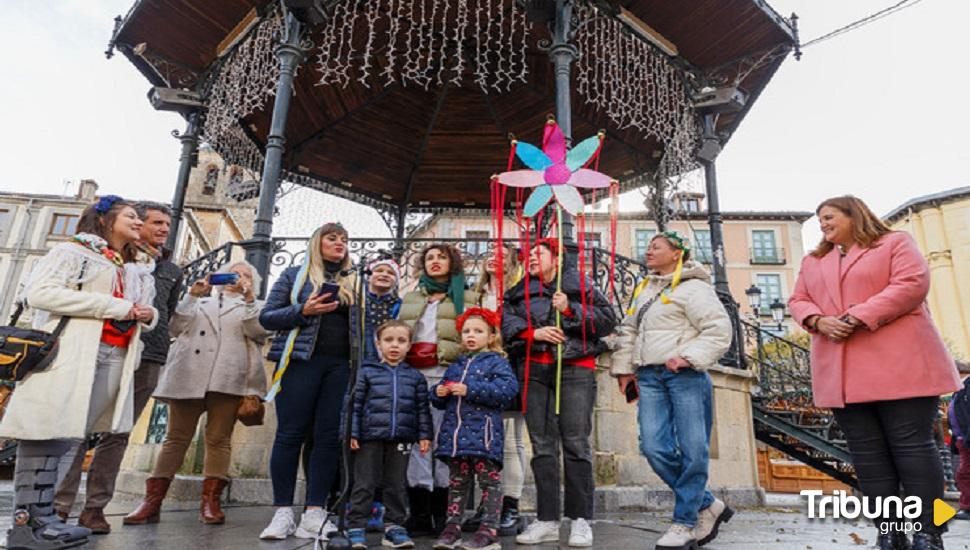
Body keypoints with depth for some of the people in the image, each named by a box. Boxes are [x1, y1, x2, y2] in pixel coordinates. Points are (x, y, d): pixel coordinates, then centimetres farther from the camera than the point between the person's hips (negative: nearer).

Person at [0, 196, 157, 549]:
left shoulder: (136, 270, 23)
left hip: (115, 357, 6)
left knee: (67, 434, 5)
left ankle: (40, 515, 9)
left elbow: (141, 312, 32)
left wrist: (147, 314, 4)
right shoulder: (73, 251, 4)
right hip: (71, 352, -6)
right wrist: (116, 307, -13)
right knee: (47, 429, -5)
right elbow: (39, 292, -10)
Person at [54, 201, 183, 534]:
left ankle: (95, 507, 11)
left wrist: (153, 343, 14)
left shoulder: (172, 271, 20)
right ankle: (60, 505, 4)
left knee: (118, 434, 6)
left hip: (147, 360, 4)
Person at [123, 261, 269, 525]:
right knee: (176, 437, 0)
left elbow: (259, 332, 1)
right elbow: (176, 328, 14)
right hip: (188, 376, 2)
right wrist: (192, 296, 8)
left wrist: (249, 297, -4)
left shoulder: (254, 306, 20)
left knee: (219, 439, -3)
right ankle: (152, 501, 3)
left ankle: (210, 502, 0)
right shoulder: (201, 302, 27)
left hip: (228, 379, -2)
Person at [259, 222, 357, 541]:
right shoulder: (295, 275, 11)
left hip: (341, 365, 2)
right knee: (290, 434, -2)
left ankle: (314, 512, 6)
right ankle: (283, 513, 8)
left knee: (328, 437, -1)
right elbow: (267, 317, 5)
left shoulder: (354, 281, 17)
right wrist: (303, 310, -10)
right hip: (301, 360, -2)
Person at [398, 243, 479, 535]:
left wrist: (441, 351, -7)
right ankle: (420, 515, 2)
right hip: (412, 374, 3)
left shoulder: (466, 298, 15)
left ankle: (442, 513, 4)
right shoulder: (410, 299, 26)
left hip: (448, 374, -3)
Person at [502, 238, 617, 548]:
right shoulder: (519, 292, 18)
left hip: (576, 368, -3)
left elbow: (609, 319, 0)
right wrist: (533, 332, -11)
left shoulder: (579, 285, 8)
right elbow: (506, 321, 4)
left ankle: (581, 520, 7)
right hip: (535, 371, 4)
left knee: (576, 444, -3)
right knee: (542, 446, 5)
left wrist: (570, 309, -9)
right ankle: (547, 521, 12)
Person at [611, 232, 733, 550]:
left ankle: (685, 523, 11)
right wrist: (624, 368, 16)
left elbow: (719, 328, -11)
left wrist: (689, 356, -20)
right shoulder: (647, 291, 23)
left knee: (692, 451, -3)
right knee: (656, 449, -3)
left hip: (684, 376, -6)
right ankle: (708, 507, 15)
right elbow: (628, 330, 24)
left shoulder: (693, 288, -2)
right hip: (649, 378, 7)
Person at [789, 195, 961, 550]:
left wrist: (857, 319, -17)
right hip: (841, 373, 5)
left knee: (911, 445, -4)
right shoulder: (813, 261, 22)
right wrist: (819, 321, -8)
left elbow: (912, 283, -9)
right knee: (867, 452, 4)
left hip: (898, 366, -5)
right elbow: (798, 301, 15)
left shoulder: (895, 243, 7)